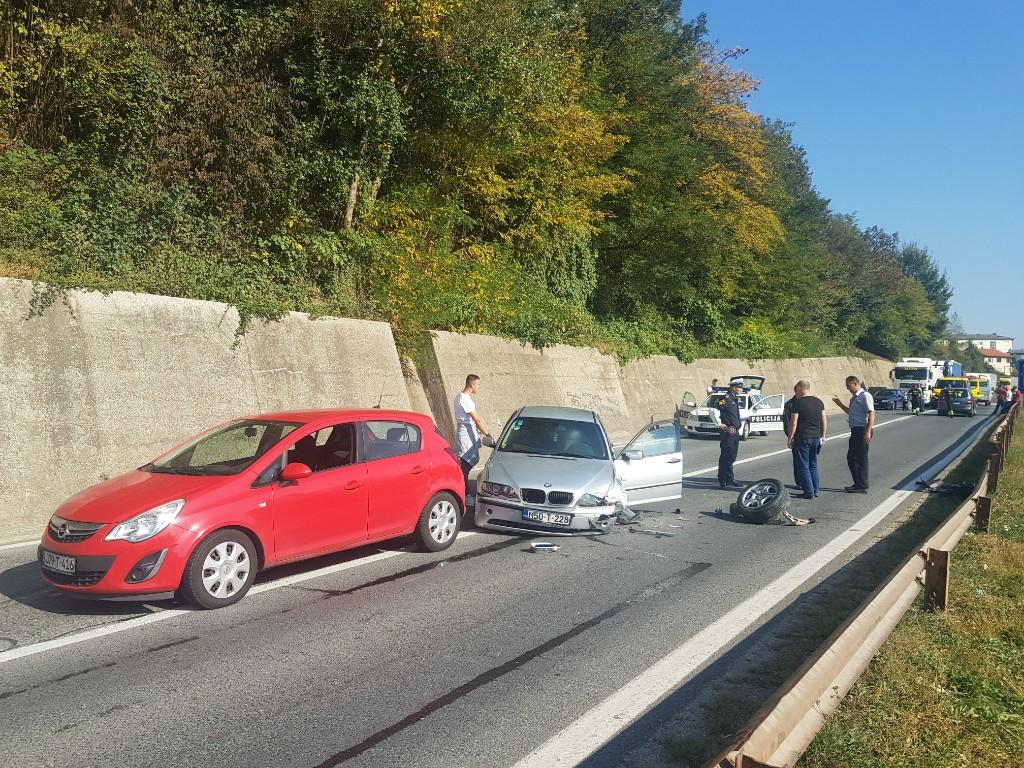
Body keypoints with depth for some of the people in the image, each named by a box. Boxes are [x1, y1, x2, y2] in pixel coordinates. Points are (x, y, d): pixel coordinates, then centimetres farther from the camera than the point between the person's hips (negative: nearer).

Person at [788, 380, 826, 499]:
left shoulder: (798, 403, -12)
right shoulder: (819, 402, 8)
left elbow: (793, 423, -13)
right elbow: (824, 421, 11)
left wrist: (790, 439, -5)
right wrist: (822, 436, 19)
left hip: (802, 438, -6)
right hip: (816, 438, 6)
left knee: (803, 466, 1)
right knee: (813, 465, 17)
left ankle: (809, 492, -1)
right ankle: (816, 490, 18)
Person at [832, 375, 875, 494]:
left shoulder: (865, 396, -13)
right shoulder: (854, 397, 16)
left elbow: (871, 414, -20)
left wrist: (868, 432, -26)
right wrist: (839, 403, 21)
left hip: (863, 431, -10)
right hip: (855, 431, 10)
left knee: (861, 459, -1)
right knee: (851, 457, 14)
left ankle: (862, 486, 8)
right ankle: (857, 484, 25)